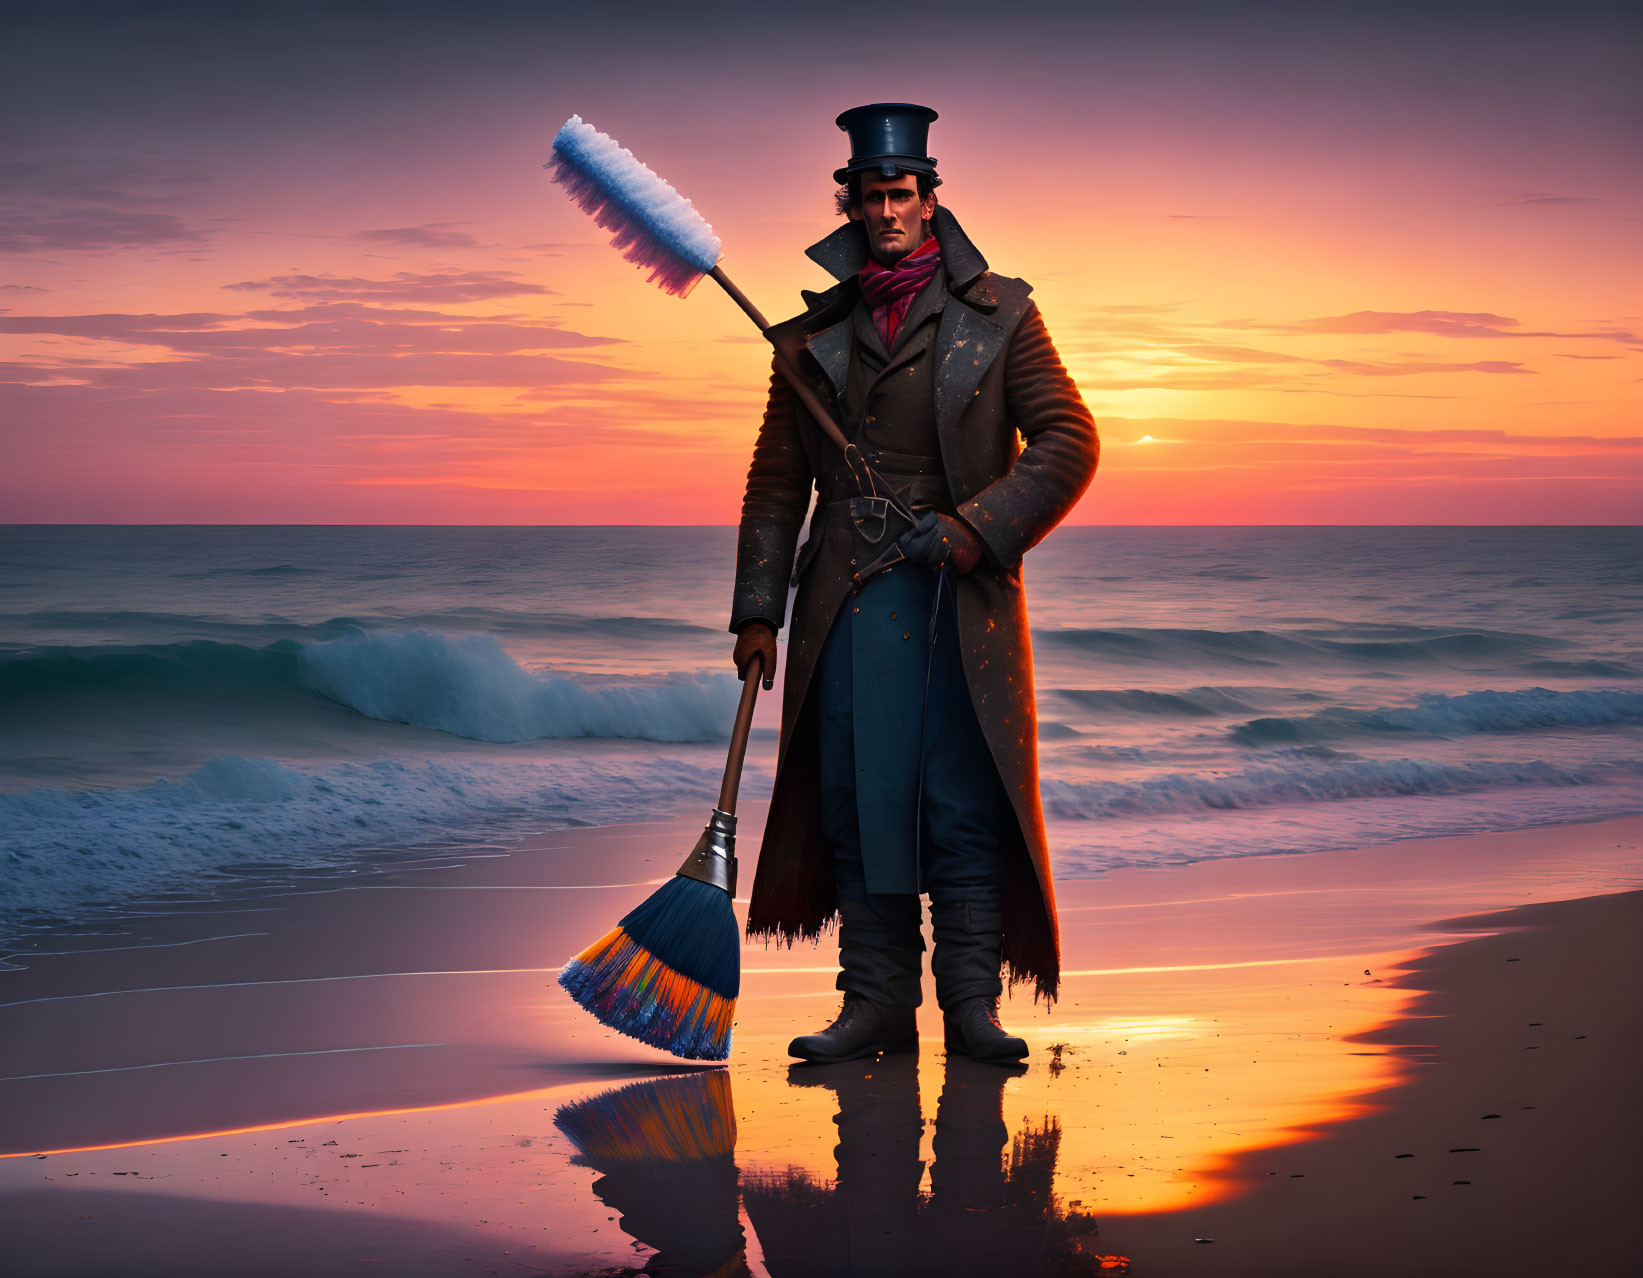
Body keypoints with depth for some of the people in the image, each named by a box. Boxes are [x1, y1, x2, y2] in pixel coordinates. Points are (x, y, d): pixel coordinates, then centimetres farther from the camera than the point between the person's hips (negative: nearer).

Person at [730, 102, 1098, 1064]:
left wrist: (981, 526, -12)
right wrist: (758, 611, 5)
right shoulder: (813, 335, 12)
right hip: (848, 598, 2)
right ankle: (877, 1002, 6)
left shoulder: (999, 314, 6)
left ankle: (972, 1002, 2)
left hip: (958, 593, -2)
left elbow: (1069, 440, 1)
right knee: (857, 798, 0)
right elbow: (777, 483, 12)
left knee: (965, 799, -4)